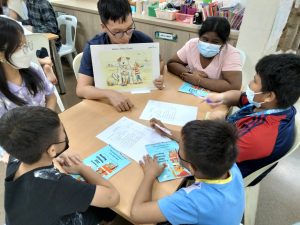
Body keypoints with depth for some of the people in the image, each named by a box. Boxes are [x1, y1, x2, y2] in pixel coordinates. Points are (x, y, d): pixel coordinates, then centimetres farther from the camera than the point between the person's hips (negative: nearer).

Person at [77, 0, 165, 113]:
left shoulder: (143, 40, -8)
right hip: (108, 104, -1)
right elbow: (81, 89, -17)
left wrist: (158, 77, -11)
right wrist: (109, 94, -34)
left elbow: (159, 62, 10)